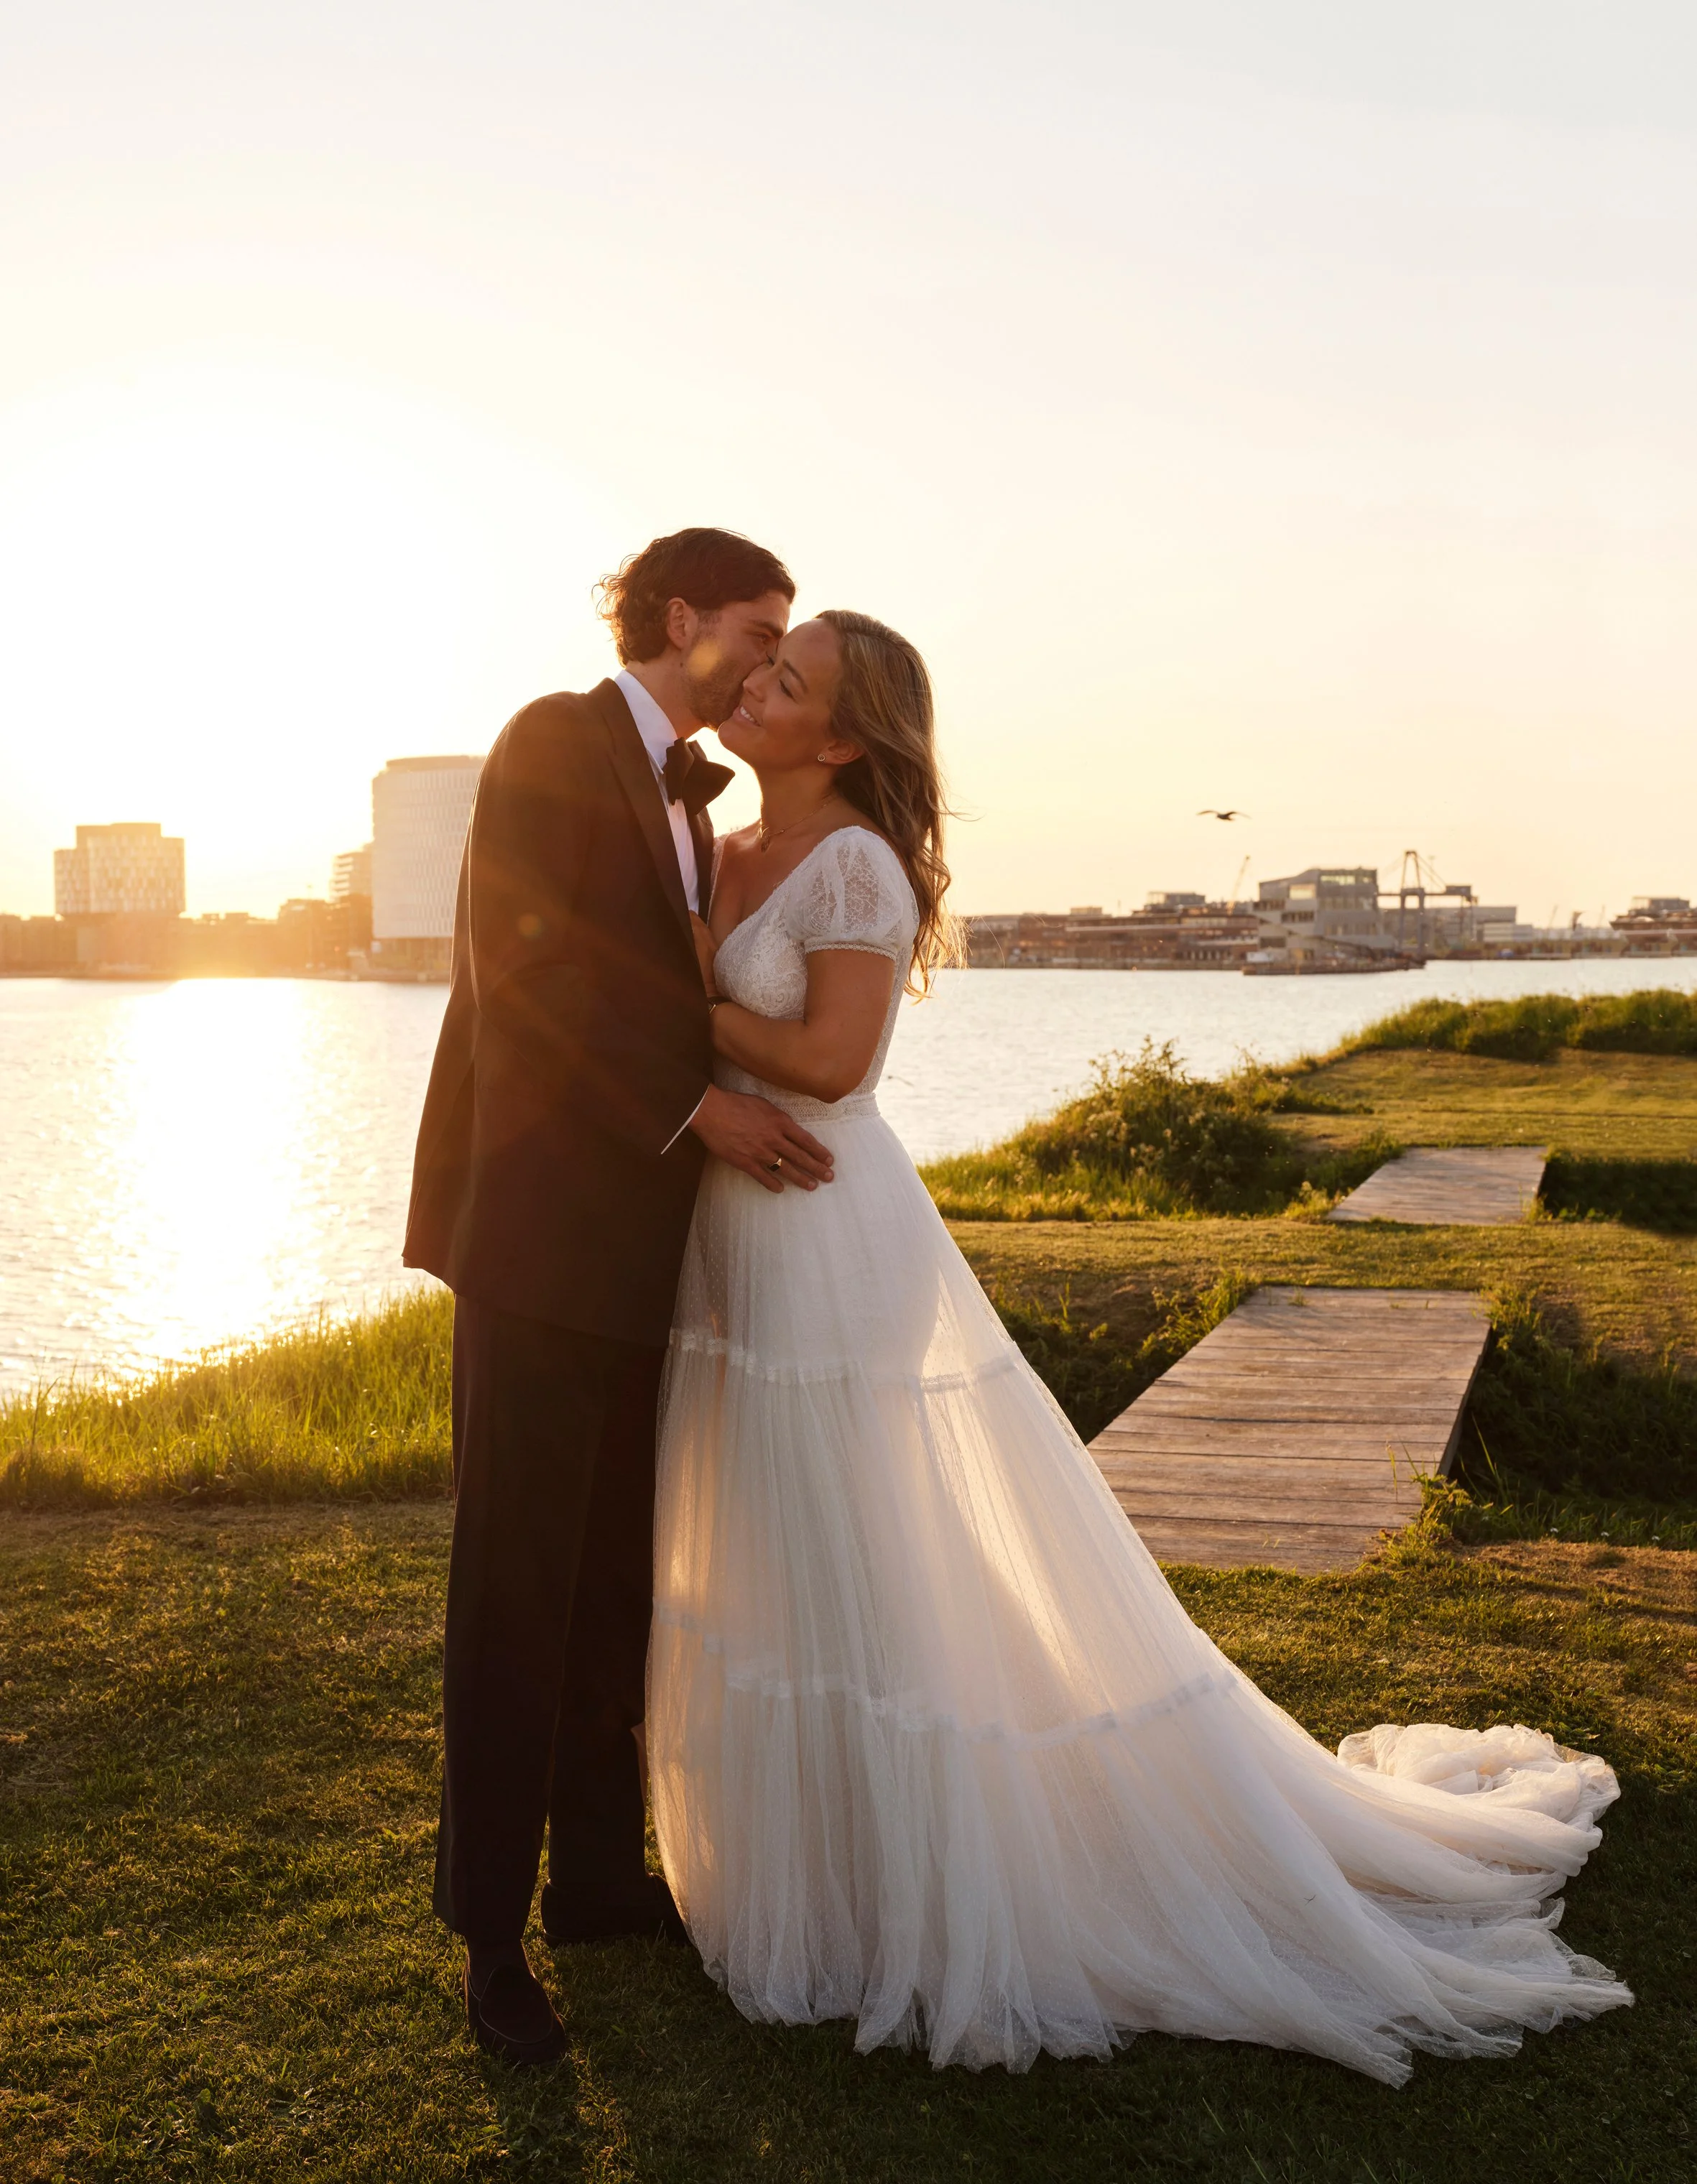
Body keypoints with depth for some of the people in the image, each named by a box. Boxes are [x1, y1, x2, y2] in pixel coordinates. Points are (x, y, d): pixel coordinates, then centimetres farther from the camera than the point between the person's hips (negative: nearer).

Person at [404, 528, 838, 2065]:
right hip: (542, 1229, -8)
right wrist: (699, 1106, -18)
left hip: (641, 1242, 8)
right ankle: (493, 1927, 10)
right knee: (517, 1583, -1)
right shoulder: (555, 744, -7)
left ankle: (598, 1873, 27)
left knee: (617, 1577, 14)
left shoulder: (689, 797, 18)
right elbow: (528, 968, -17)